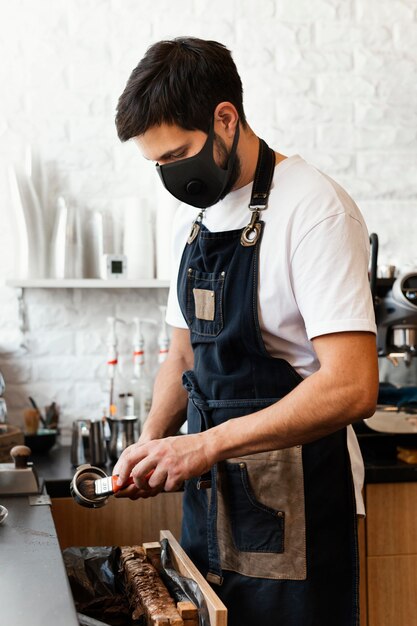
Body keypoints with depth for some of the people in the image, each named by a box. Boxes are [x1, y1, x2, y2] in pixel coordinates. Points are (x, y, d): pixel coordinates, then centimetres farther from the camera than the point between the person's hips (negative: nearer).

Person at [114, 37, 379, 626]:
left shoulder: (314, 209, -17)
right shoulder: (192, 218, 8)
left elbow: (352, 388, -25)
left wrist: (207, 443, -26)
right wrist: (154, 442, 0)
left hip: (294, 505, -7)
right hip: (211, 492, 7)